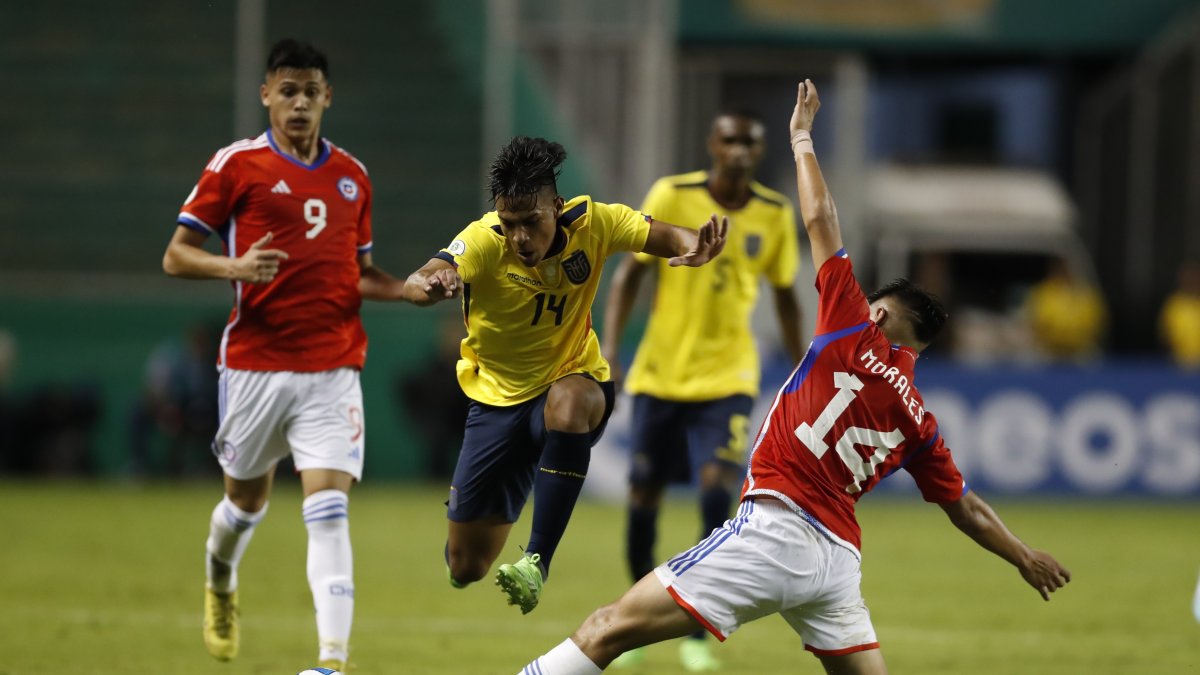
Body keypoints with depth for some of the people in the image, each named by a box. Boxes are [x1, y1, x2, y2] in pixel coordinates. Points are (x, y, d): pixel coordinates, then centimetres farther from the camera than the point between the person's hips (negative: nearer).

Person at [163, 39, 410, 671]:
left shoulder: (352, 176, 11)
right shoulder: (236, 165, -1)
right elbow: (176, 256, -1)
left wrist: (412, 288, 3)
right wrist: (234, 266, -21)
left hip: (333, 371, 1)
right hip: (254, 365, -1)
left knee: (328, 512, -12)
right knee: (246, 503, 14)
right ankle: (220, 583, 49)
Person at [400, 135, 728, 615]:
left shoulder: (591, 223, -18)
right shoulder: (484, 242, -25)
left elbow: (660, 235, -8)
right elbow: (418, 282, -39)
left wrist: (695, 246, -33)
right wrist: (429, 284, -64)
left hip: (575, 381, 0)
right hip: (497, 396, 0)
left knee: (567, 401, -41)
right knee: (466, 567, 4)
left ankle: (538, 560, -33)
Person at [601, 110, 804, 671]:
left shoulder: (774, 214, -1)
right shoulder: (672, 197, -8)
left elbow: (784, 295, 12)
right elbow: (629, 274, -4)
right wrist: (609, 348, -15)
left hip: (727, 379, 0)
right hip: (659, 373, 0)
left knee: (717, 497, -17)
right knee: (643, 501, 7)